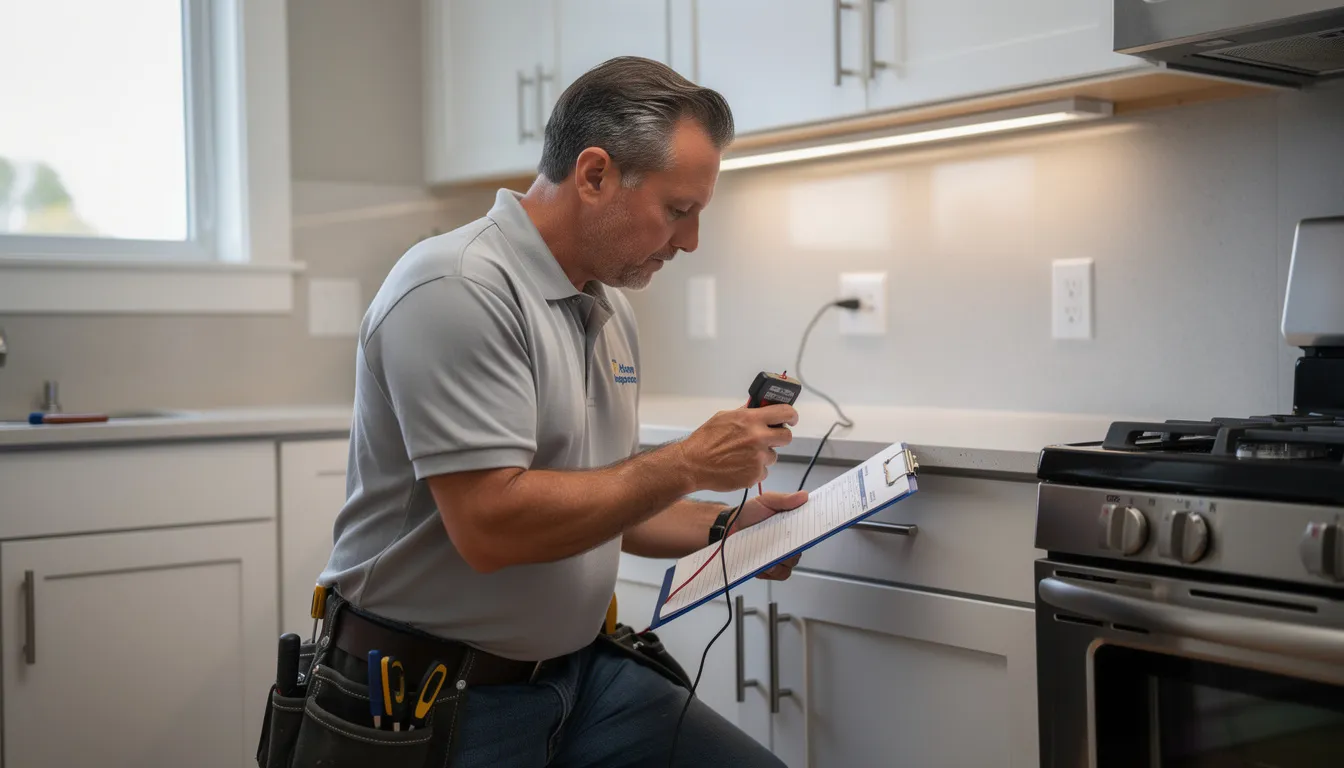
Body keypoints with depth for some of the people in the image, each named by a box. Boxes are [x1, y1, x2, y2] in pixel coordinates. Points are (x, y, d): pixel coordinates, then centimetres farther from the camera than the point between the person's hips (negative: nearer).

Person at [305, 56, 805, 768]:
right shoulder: (458, 290, -19)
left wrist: (727, 525, 3)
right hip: (438, 702, -7)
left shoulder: (611, 310, 9)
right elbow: (491, 525, -27)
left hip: (579, 669, 7)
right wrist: (687, 464, -19)